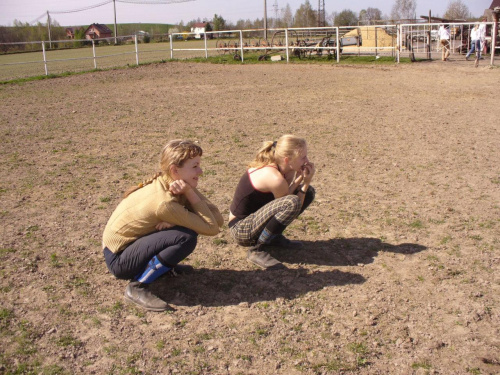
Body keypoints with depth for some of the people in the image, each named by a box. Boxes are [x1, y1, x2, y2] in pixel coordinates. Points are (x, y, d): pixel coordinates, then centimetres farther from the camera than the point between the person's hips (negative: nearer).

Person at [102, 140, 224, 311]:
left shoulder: (168, 183, -6)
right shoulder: (164, 202, -31)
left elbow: (218, 219, -11)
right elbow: (211, 228, -25)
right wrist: (190, 193, -25)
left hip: (132, 241, 8)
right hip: (118, 258, -8)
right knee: (186, 237, -26)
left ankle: (165, 265, 14)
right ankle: (138, 287, -16)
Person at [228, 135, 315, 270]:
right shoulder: (275, 178, -28)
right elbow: (289, 205, -15)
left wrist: (301, 180, -13)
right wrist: (305, 181, -13)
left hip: (254, 216, 9)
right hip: (242, 229, -9)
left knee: (308, 192, 8)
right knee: (292, 202, -34)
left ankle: (274, 237, 13)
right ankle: (257, 250, -18)